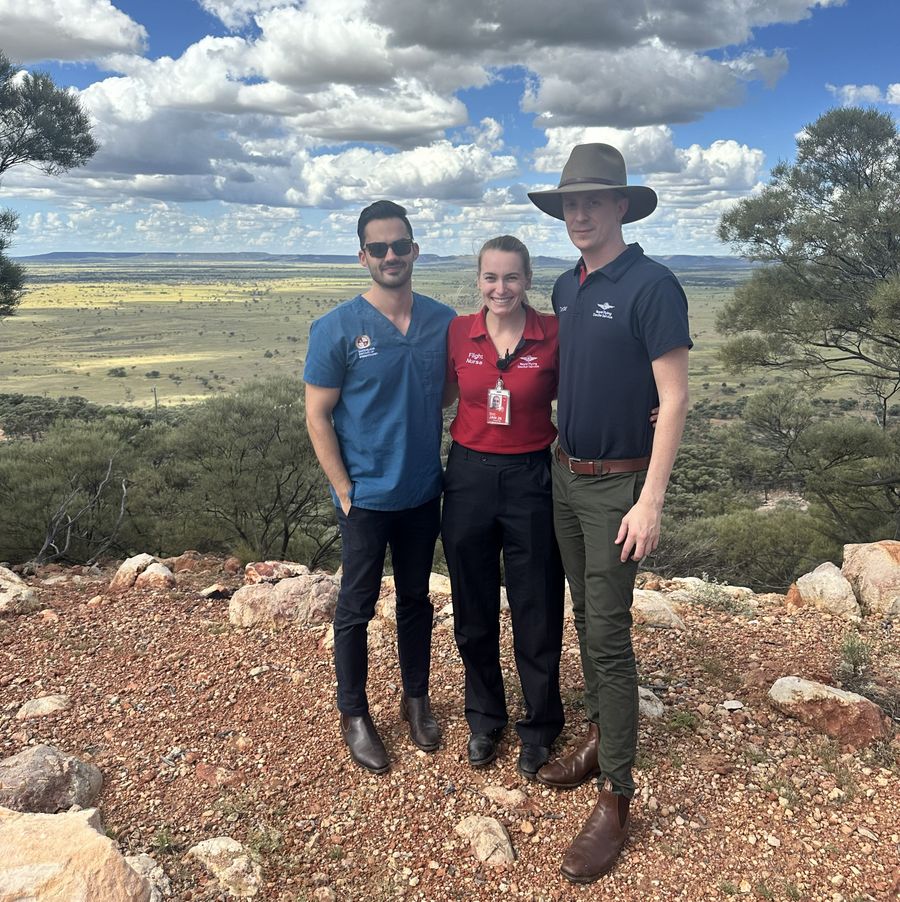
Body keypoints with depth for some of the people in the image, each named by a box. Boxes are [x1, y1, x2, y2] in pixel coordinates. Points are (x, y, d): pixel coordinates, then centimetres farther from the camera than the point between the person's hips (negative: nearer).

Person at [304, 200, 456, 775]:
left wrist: (445, 468, 1)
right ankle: (355, 714, 27)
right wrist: (346, 491, -11)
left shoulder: (443, 322, -1)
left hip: (424, 493, 4)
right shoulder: (338, 329, -11)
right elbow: (317, 416, -9)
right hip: (366, 497, -3)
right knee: (357, 607, 9)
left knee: (417, 598, 18)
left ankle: (417, 697, 36)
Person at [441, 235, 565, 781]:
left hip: (531, 479, -2)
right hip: (469, 476, 2)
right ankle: (485, 719, 36)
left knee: (537, 613, 8)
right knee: (474, 611, 14)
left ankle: (540, 727, 30)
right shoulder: (459, 333, -1)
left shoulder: (554, 335, -7)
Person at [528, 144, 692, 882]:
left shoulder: (652, 286, -15)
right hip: (565, 477, 7)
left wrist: (651, 502, -20)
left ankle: (617, 799, 8)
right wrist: (558, 456, 13)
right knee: (586, 619, 15)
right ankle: (600, 738, 32)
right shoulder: (566, 288, 8)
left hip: (617, 484, -7)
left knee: (609, 634, -4)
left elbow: (674, 400, -17)